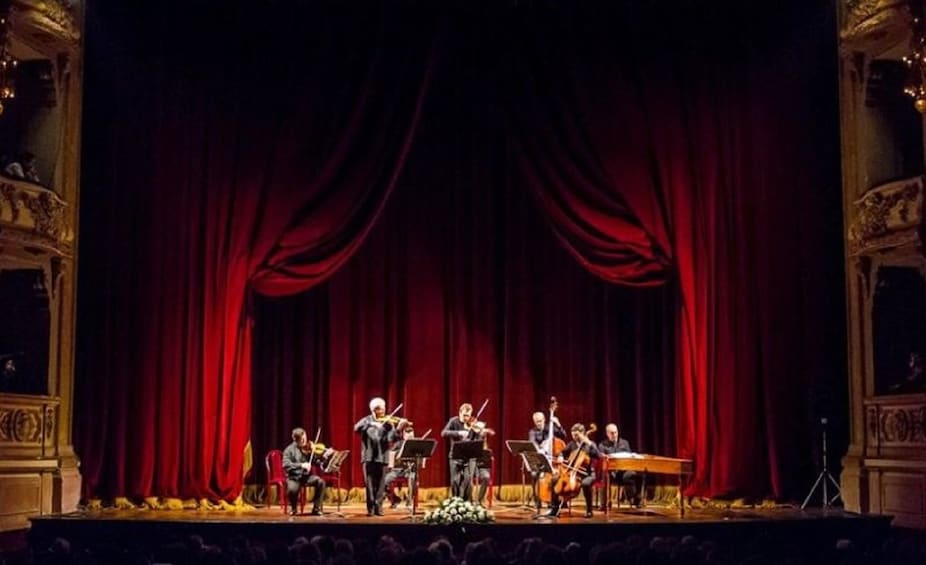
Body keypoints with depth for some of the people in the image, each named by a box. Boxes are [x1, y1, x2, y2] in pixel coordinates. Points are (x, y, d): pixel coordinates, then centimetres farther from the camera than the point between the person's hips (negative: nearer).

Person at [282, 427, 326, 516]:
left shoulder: (308, 449, 6)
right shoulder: (289, 450, -3)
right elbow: (286, 465, -18)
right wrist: (301, 465, -27)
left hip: (307, 476, 3)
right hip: (294, 477, -3)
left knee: (321, 482, -24)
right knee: (292, 489, -35)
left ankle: (316, 508, -9)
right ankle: (293, 508, 1)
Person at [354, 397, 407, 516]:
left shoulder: (388, 422, 5)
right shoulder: (367, 420, 6)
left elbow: (391, 439, -8)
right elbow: (357, 428, -13)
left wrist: (399, 429, -26)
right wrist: (371, 424, -25)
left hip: (382, 457, 1)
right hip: (369, 456, 0)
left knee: (380, 485, 1)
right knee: (369, 484, -1)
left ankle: (378, 508, 8)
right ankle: (370, 508, 5)